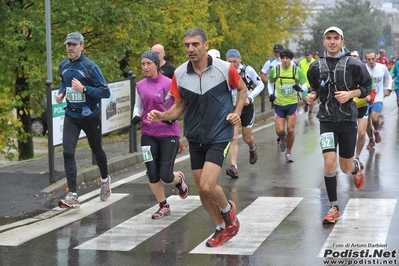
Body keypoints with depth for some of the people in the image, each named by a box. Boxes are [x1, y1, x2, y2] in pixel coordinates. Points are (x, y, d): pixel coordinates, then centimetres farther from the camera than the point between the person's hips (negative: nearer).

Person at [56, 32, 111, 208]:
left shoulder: (90, 67, -16)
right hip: (71, 116, 3)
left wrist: (83, 89, -28)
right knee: (68, 152, -13)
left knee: (96, 150, 16)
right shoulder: (63, 66, 1)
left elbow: (105, 92, -18)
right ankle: (72, 195, -14)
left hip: (90, 116, -3)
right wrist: (61, 93, 2)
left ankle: (105, 179, 45)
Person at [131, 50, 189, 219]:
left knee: (165, 176, -6)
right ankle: (163, 207, 20)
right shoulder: (140, 86, 5)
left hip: (168, 134, -4)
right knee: (152, 174, -1)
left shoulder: (169, 83, -10)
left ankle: (179, 179, 32)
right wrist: (136, 116, -2)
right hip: (148, 134, 4)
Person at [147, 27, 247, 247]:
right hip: (195, 138, 4)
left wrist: (237, 112, -6)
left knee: (207, 186, -18)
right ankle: (223, 228, 33)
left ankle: (227, 208, 17)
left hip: (219, 136, -4)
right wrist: (161, 116, -12)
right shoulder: (180, 74, -4)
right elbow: (179, 106, 6)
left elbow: (242, 89, 7)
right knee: (202, 190, 9)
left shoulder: (224, 68, -11)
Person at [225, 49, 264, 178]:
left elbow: (260, 85, -2)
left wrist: (250, 97, -15)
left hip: (247, 107, -1)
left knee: (247, 138, 13)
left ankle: (253, 148, 50)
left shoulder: (248, 70, -12)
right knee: (233, 138, -14)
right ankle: (233, 167, -18)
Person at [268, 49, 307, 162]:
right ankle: (282, 139, 33)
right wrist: (271, 94, -4)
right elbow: (270, 83, 13)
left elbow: (305, 87, -3)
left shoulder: (297, 71, -8)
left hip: (292, 104, -1)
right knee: (279, 130, -6)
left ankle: (289, 152, 15)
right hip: (279, 104, 1)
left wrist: (300, 88, -26)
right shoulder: (274, 70, -5)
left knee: (290, 130, -6)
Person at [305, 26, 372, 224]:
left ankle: (356, 167, 49)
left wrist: (350, 94, -15)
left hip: (347, 120, -1)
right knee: (329, 161, -15)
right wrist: (312, 95, -2)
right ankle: (333, 208, -3)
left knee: (345, 167, 8)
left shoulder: (353, 64, -5)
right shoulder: (317, 67, 4)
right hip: (327, 120, 1)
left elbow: (366, 87, 2)